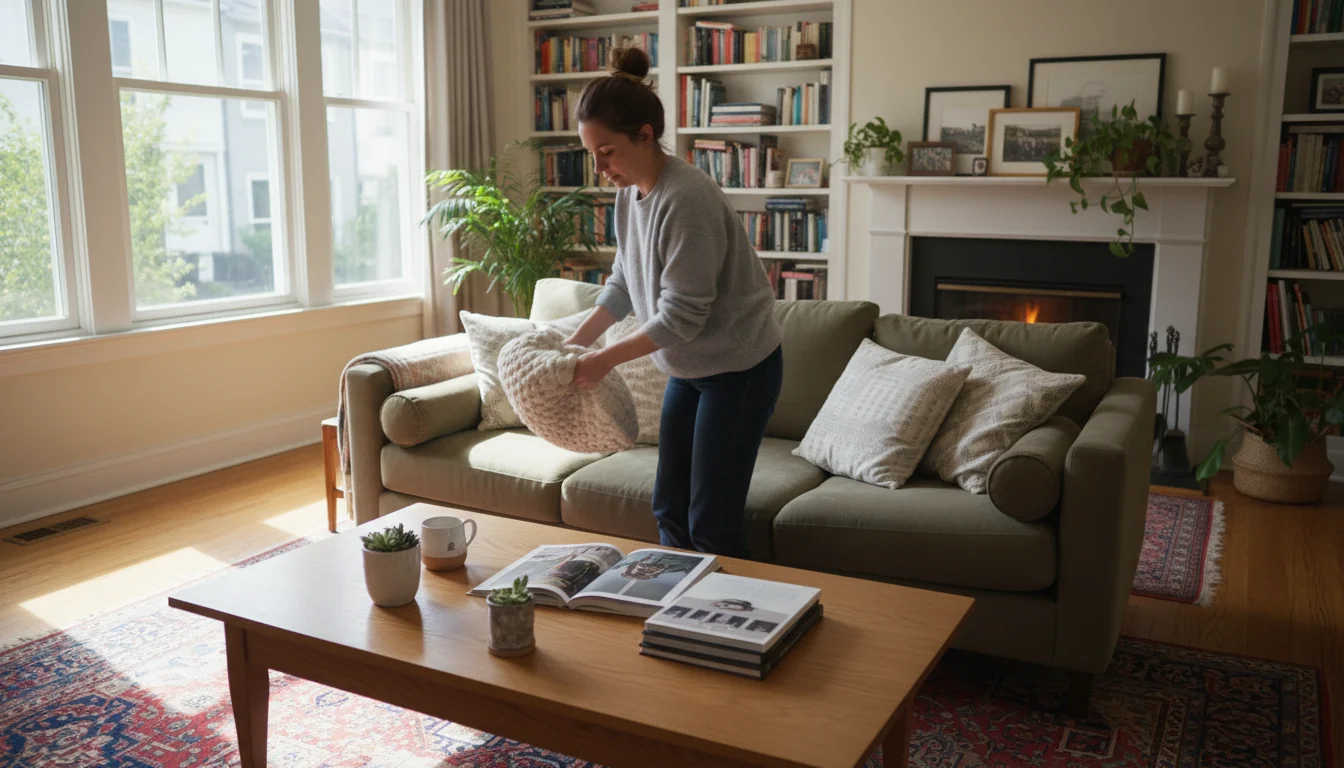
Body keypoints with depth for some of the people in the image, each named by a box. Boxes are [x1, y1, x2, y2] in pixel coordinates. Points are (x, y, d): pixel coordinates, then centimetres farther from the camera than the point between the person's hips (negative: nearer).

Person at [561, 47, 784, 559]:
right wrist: (574, 344, 2)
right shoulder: (629, 194, 1)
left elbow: (681, 315, -25)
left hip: (740, 368, -8)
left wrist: (606, 359, -20)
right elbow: (623, 284, 11)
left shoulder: (687, 199, -26)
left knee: (712, 524, -3)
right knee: (669, 511, 14)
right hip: (688, 367, 9)